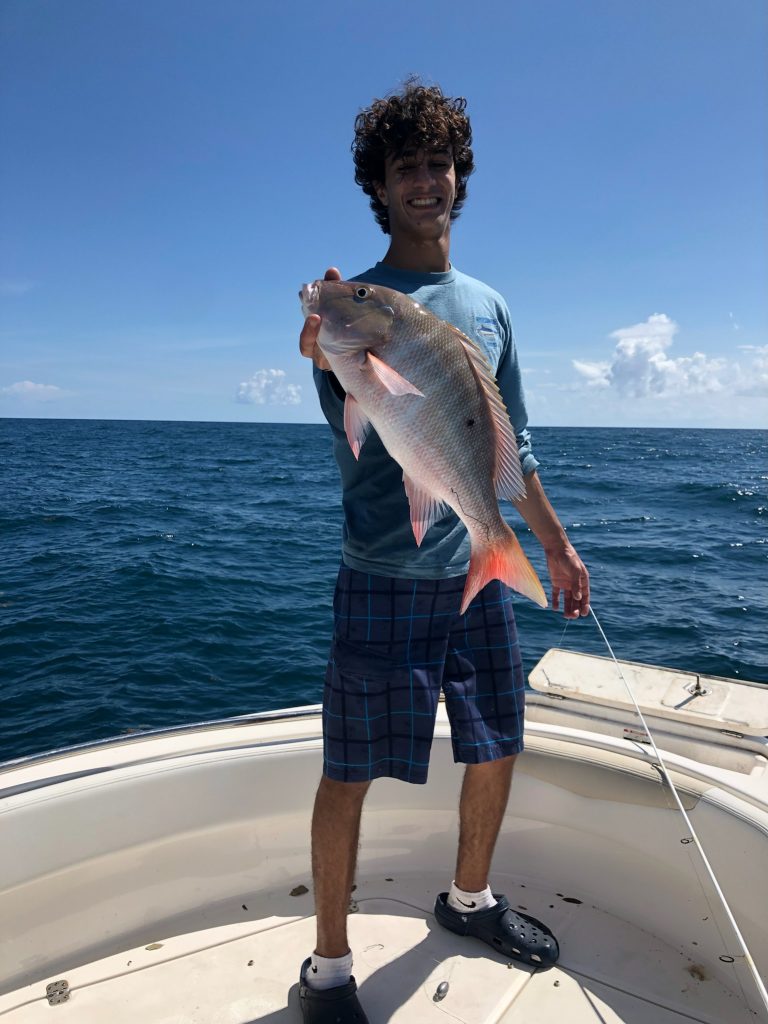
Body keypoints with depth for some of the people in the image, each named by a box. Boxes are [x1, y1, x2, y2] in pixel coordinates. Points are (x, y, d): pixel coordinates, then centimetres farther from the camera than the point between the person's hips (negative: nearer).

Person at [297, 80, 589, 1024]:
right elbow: (362, 435, -21)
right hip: (385, 580, -6)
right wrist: (331, 354, -42)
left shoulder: (488, 307, 14)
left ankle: (470, 900, 43)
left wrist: (556, 545, 19)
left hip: (481, 573, 6)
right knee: (350, 774, 2)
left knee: (496, 752, 17)